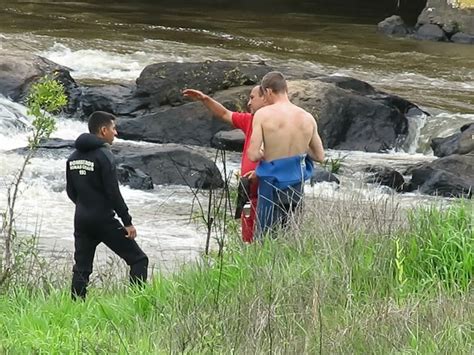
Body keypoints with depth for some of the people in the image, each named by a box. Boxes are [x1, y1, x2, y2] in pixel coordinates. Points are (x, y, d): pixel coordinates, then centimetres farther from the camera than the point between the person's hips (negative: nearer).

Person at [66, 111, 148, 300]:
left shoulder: (74, 157, 8)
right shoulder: (103, 155, -14)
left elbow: (70, 191, 14)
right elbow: (113, 192, -17)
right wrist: (127, 222, -13)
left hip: (81, 220, 7)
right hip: (104, 220, -7)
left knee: (81, 269, 11)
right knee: (138, 260, 1)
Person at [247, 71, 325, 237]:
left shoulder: (263, 115, -12)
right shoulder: (308, 118, 0)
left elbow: (253, 155, -16)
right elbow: (320, 156, 8)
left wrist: (266, 154, 4)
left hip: (271, 186, -4)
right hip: (297, 186, 4)